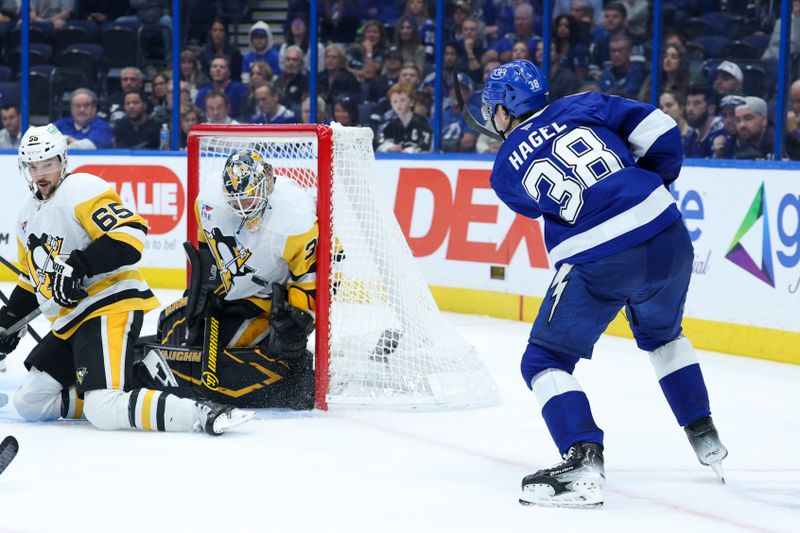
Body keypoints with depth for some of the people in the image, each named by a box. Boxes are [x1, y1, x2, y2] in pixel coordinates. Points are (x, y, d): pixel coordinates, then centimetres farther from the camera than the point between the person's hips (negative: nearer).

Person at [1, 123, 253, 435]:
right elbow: (31, 280, 30)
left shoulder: (81, 190, -10)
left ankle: (203, 414, -33)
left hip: (109, 307, -10)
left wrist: (78, 266, -29)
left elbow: (129, 235, -22)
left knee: (105, 411, -29)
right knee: (29, 404, 4)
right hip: (68, 325, 10)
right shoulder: (28, 216, 19)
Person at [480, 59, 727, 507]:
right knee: (663, 335, 32)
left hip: (597, 263, -4)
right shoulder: (584, 107, 9)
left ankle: (584, 461, -13)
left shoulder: (506, 171, 6)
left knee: (546, 360, 7)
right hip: (668, 237, 4)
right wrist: (654, 184, 20)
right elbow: (661, 131, 5)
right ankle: (706, 439, 35)